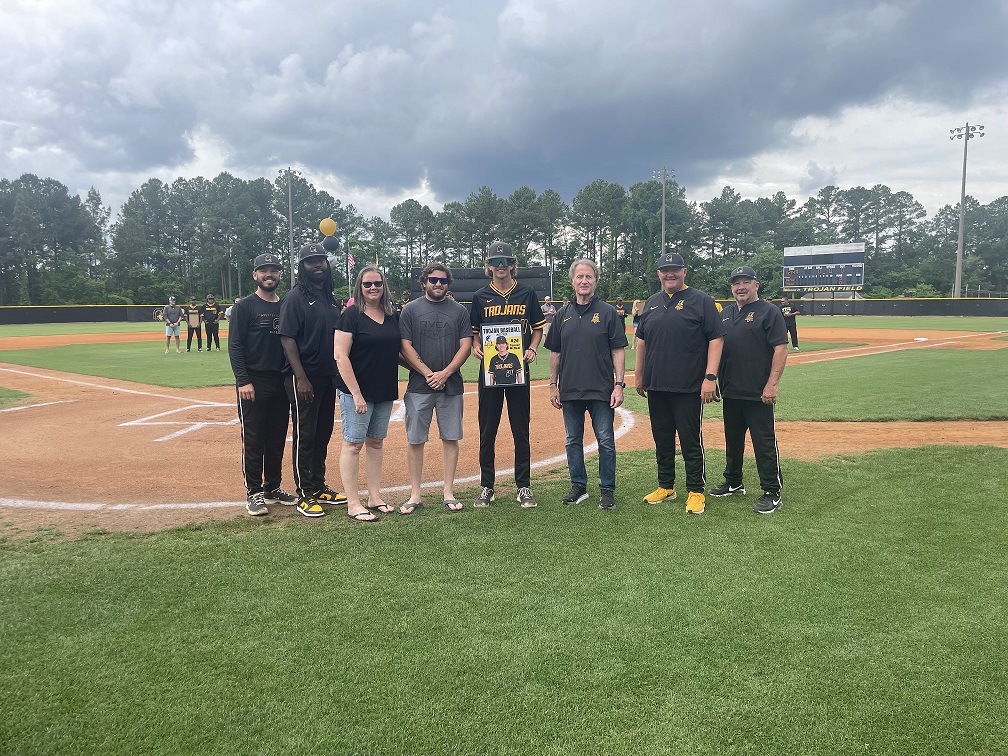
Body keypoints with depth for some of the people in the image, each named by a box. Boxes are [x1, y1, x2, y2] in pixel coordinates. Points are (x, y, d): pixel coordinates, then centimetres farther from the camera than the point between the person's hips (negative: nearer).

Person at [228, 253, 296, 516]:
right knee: (254, 439, -1)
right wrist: (243, 381, -16)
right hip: (254, 383, -5)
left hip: (282, 383, 5)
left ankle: (273, 489, 23)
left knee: (277, 438, 11)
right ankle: (254, 493, 8)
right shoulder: (244, 306, -3)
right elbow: (234, 346, -8)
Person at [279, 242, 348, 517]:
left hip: (328, 377, 8)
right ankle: (305, 495, 6)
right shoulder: (295, 298, -8)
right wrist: (301, 378, -21)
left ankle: (319, 487, 26)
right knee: (305, 436, -2)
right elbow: (287, 339, -15)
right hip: (304, 378, -7)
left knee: (323, 433, 14)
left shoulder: (331, 299, 14)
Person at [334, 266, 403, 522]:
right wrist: (356, 393, -19)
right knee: (353, 443, -2)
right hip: (356, 390, -6)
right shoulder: (351, 315, -10)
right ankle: (353, 503, 5)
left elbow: (396, 350, 20)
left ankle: (375, 498, 22)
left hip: (385, 391, 6)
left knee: (376, 442, 13)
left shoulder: (392, 315, 9)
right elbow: (341, 356, -15)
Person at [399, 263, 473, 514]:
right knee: (415, 440, 1)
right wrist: (428, 373, -11)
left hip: (451, 386, 2)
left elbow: (465, 345, 2)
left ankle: (448, 493, 15)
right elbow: (406, 347, -2)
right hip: (419, 387, -1)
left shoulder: (459, 311, 9)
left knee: (451, 438, 5)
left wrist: (445, 373, -10)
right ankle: (415, 495, 10)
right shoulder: (411, 310, 5)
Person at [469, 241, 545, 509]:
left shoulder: (526, 294, 5)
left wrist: (532, 349, -6)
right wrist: (476, 347, -8)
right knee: (487, 431, 5)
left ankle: (524, 487, 15)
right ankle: (486, 487, 16)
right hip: (489, 369, 1)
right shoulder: (481, 297, 7)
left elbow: (538, 327, 11)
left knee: (521, 431, 5)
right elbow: (473, 332, 13)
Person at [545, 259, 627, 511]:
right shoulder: (564, 314, 10)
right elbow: (555, 353, 13)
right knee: (573, 441, 11)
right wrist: (553, 385, 9)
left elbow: (618, 351, -2)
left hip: (601, 391, -3)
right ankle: (578, 487, 24)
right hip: (569, 390, 4)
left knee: (605, 441, 1)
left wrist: (619, 384, -9)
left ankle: (607, 490, 12)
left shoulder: (608, 312, 0)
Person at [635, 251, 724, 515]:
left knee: (691, 440, 0)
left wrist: (710, 377, -16)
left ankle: (696, 492, 11)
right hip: (656, 386, 6)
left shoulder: (701, 301, -3)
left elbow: (716, 339, -8)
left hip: (689, 387, -5)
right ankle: (665, 486, 26)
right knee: (662, 438, 13)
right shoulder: (651, 303, 13)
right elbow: (642, 340, 20)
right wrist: (639, 375, 16)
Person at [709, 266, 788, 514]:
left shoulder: (769, 312, -5)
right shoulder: (725, 314, 15)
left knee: (764, 442, -3)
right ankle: (733, 484, 31)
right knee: (732, 439, 17)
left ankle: (772, 493, 5)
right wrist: (713, 380, 11)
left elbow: (781, 349, -11)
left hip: (758, 393, -7)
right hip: (730, 391, 7)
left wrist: (772, 385, -18)